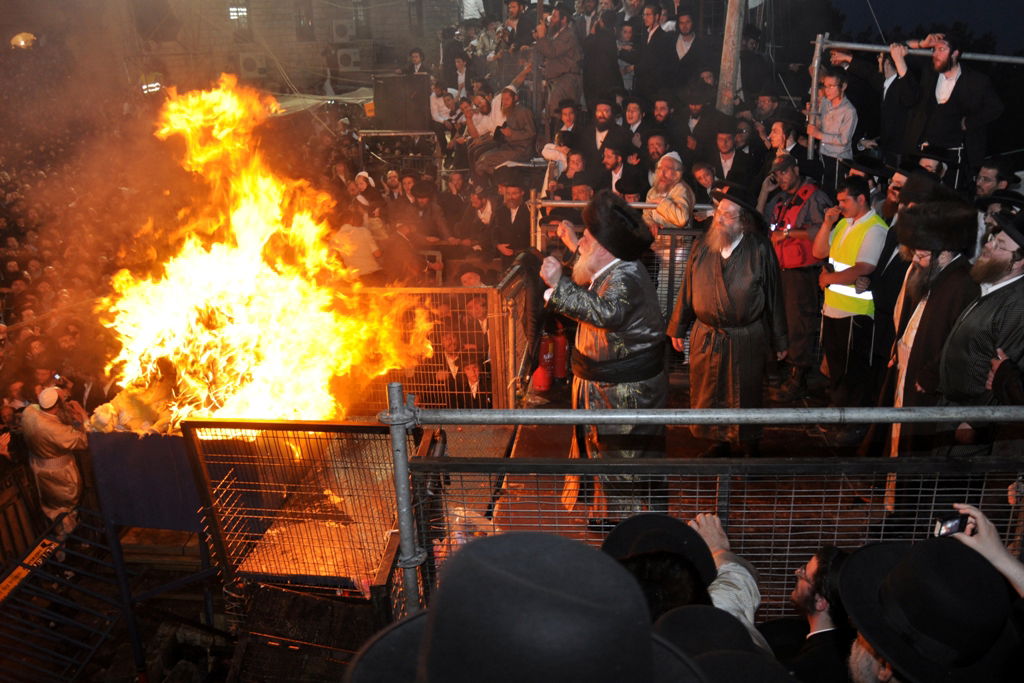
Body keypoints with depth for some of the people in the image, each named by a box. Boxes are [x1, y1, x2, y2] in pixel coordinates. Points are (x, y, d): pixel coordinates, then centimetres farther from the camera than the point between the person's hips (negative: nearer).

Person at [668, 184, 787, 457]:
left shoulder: (760, 250, -11)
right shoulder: (702, 247, -2)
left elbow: (774, 296, -6)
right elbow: (687, 290, 5)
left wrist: (779, 341, -1)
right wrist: (678, 329, 9)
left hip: (746, 339, -3)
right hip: (705, 337, 3)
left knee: (744, 396, 13)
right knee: (707, 394, 13)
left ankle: (749, 445, 34)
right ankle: (718, 443, 33)